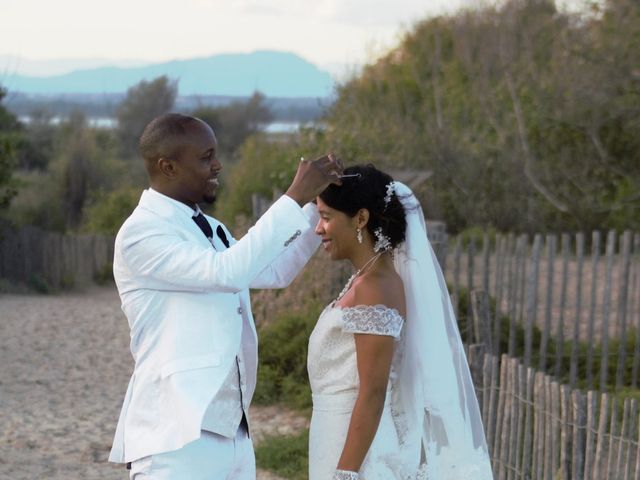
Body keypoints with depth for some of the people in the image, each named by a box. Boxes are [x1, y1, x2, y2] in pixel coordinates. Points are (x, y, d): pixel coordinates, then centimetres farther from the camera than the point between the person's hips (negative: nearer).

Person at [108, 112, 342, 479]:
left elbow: (276, 272, 25)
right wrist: (295, 198, -21)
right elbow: (227, 271, -25)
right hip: (176, 438, -9)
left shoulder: (208, 229, 16)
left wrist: (316, 202, 13)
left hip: (232, 432, 9)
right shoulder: (141, 233, -12)